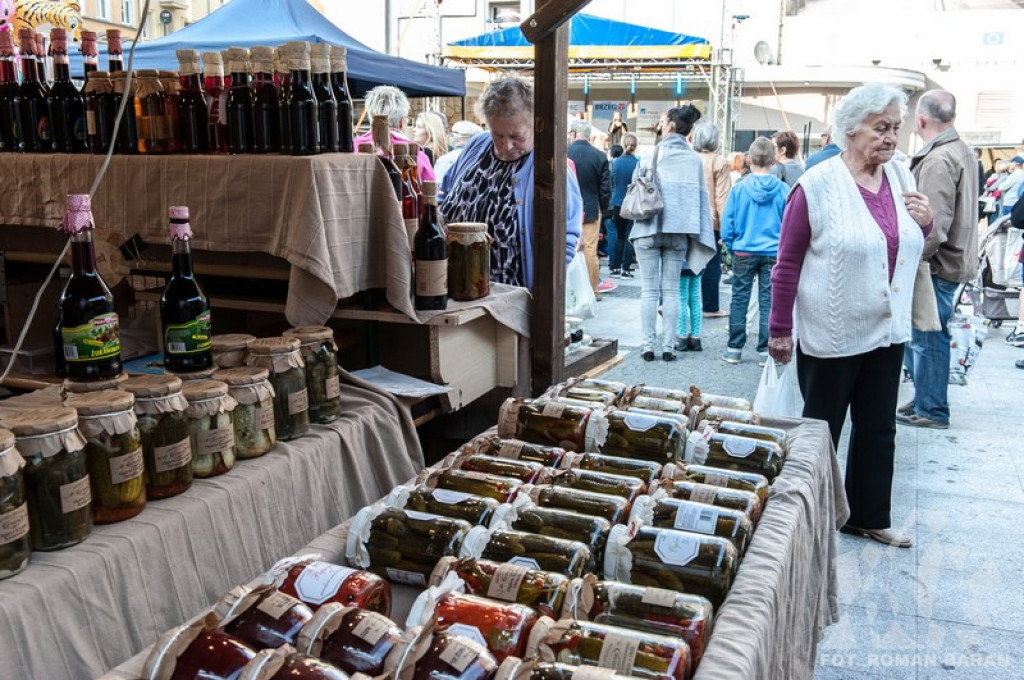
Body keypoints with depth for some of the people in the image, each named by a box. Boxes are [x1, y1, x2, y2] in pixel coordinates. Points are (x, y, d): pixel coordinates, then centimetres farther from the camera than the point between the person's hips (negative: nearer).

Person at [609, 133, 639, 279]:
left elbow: (612, 183, 8)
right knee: (629, 237, 3)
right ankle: (626, 269, 2)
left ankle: (615, 268, 12)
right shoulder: (639, 163, -9)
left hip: (617, 204, 3)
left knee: (620, 236, 14)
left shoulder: (615, 162, -2)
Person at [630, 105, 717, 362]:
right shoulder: (694, 158, 3)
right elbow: (702, 197, 5)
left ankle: (649, 345, 4)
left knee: (649, 290, 4)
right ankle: (668, 346, 8)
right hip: (679, 230, 3)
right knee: (671, 290, 10)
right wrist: (701, 234, 8)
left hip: (649, 228, -3)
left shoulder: (654, 154, -7)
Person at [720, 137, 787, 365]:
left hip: (744, 252, 0)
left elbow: (727, 224, -3)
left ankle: (734, 349, 11)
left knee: (739, 301, 8)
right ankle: (765, 350, 10)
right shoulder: (783, 190, -5)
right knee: (768, 302, 7)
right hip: (773, 253, 1)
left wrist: (731, 246, 11)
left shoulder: (739, 188, -6)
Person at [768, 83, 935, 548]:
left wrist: (925, 223, -3)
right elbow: (787, 263, -11)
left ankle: (869, 517, 31)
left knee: (879, 429, 15)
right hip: (832, 335, -6)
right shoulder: (818, 185, -14)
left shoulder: (900, 178, 5)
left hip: (887, 331, 6)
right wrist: (779, 331, -9)